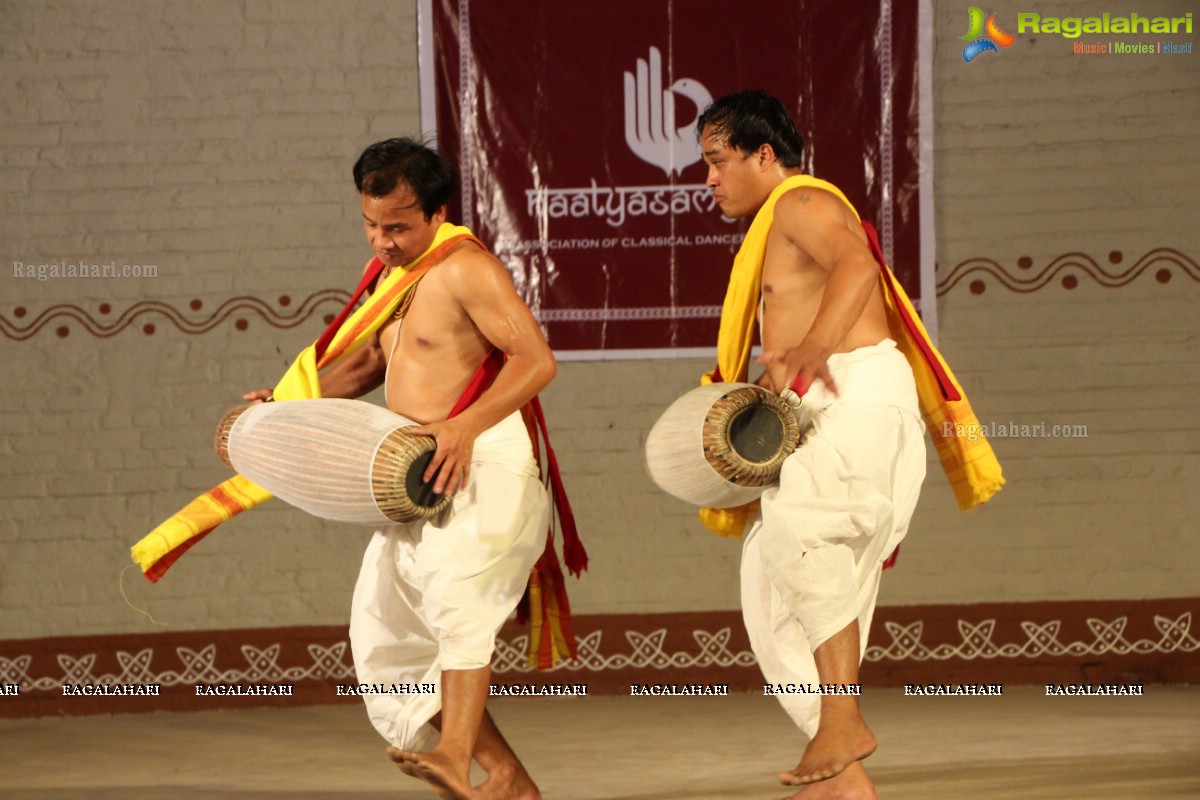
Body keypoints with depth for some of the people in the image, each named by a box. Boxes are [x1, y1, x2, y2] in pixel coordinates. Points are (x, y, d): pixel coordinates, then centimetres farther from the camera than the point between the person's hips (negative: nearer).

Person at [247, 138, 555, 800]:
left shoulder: (466, 269, -12)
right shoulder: (392, 273, 16)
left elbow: (536, 360, -20)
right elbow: (373, 361, 31)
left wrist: (465, 425, -33)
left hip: (485, 466, -10)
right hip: (421, 480, 10)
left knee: (456, 596, -33)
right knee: (387, 641, 9)